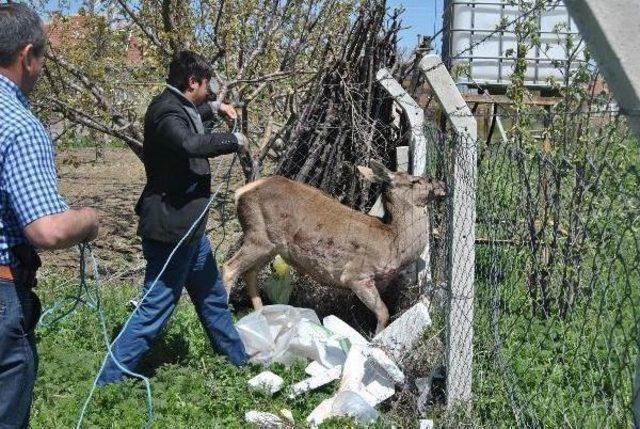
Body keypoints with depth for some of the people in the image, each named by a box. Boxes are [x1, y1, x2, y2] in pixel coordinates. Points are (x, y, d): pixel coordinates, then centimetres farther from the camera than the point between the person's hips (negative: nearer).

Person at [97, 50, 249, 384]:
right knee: (155, 309, -5)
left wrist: (214, 108, 26)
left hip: (188, 228, 11)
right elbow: (191, 143, -41)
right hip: (171, 229, -11)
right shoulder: (166, 111, -20)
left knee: (212, 296, 23)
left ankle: (237, 357, 40)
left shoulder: (177, 106, 11)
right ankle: (109, 379, 5)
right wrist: (235, 140, -26)